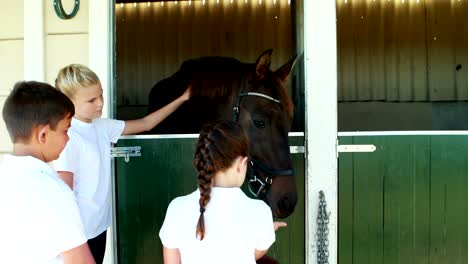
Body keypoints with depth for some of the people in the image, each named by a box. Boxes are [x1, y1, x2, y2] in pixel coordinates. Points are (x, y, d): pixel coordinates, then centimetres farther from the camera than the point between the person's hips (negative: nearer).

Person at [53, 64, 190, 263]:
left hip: (99, 224, 7)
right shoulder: (68, 137, -19)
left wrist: (181, 99, 9)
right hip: (80, 231, -7)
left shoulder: (102, 126, 3)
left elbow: (146, 124, 12)